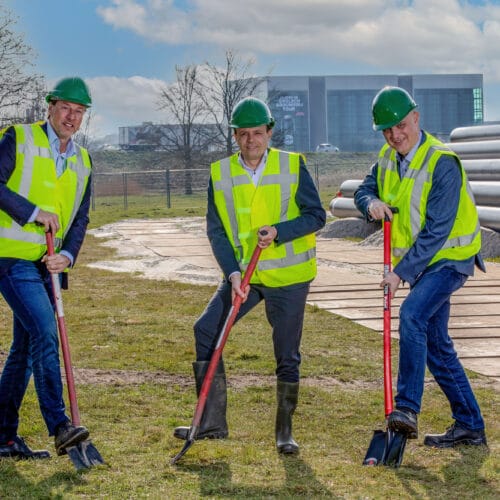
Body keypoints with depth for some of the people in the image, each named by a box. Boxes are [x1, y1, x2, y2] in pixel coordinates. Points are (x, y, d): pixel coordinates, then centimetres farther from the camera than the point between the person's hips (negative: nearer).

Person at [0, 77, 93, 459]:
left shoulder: (82, 160, 13)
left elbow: (80, 217, 11)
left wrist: (68, 255, -7)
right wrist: (34, 212, -17)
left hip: (47, 264, 7)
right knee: (45, 333, -19)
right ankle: (59, 426, -20)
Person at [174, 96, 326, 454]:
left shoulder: (293, 166, -6)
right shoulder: (220, 173, 0)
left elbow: (316, 216, -7)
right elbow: (216, 230, -2)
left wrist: (279, 232, -23)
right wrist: (233, 273, -15)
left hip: (289, 276, -3)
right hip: (243, 275, 3)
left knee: (287, 354, 0)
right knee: (207, 330, -7)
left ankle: (285, 431, 14)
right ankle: (212, 422, 1)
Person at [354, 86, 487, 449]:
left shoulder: (442, 163, -22)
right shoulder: (388, 157, 3)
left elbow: (436, 231, -25)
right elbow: (364, 190, 10)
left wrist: (401, 272, -26)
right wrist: (371, 203, -15)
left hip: (449, 258, -9)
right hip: (419, 262, 9)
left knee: (412, 313, -31)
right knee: (436, 344, 11)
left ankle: (407, 408, -32)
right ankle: (470, 426, 19)